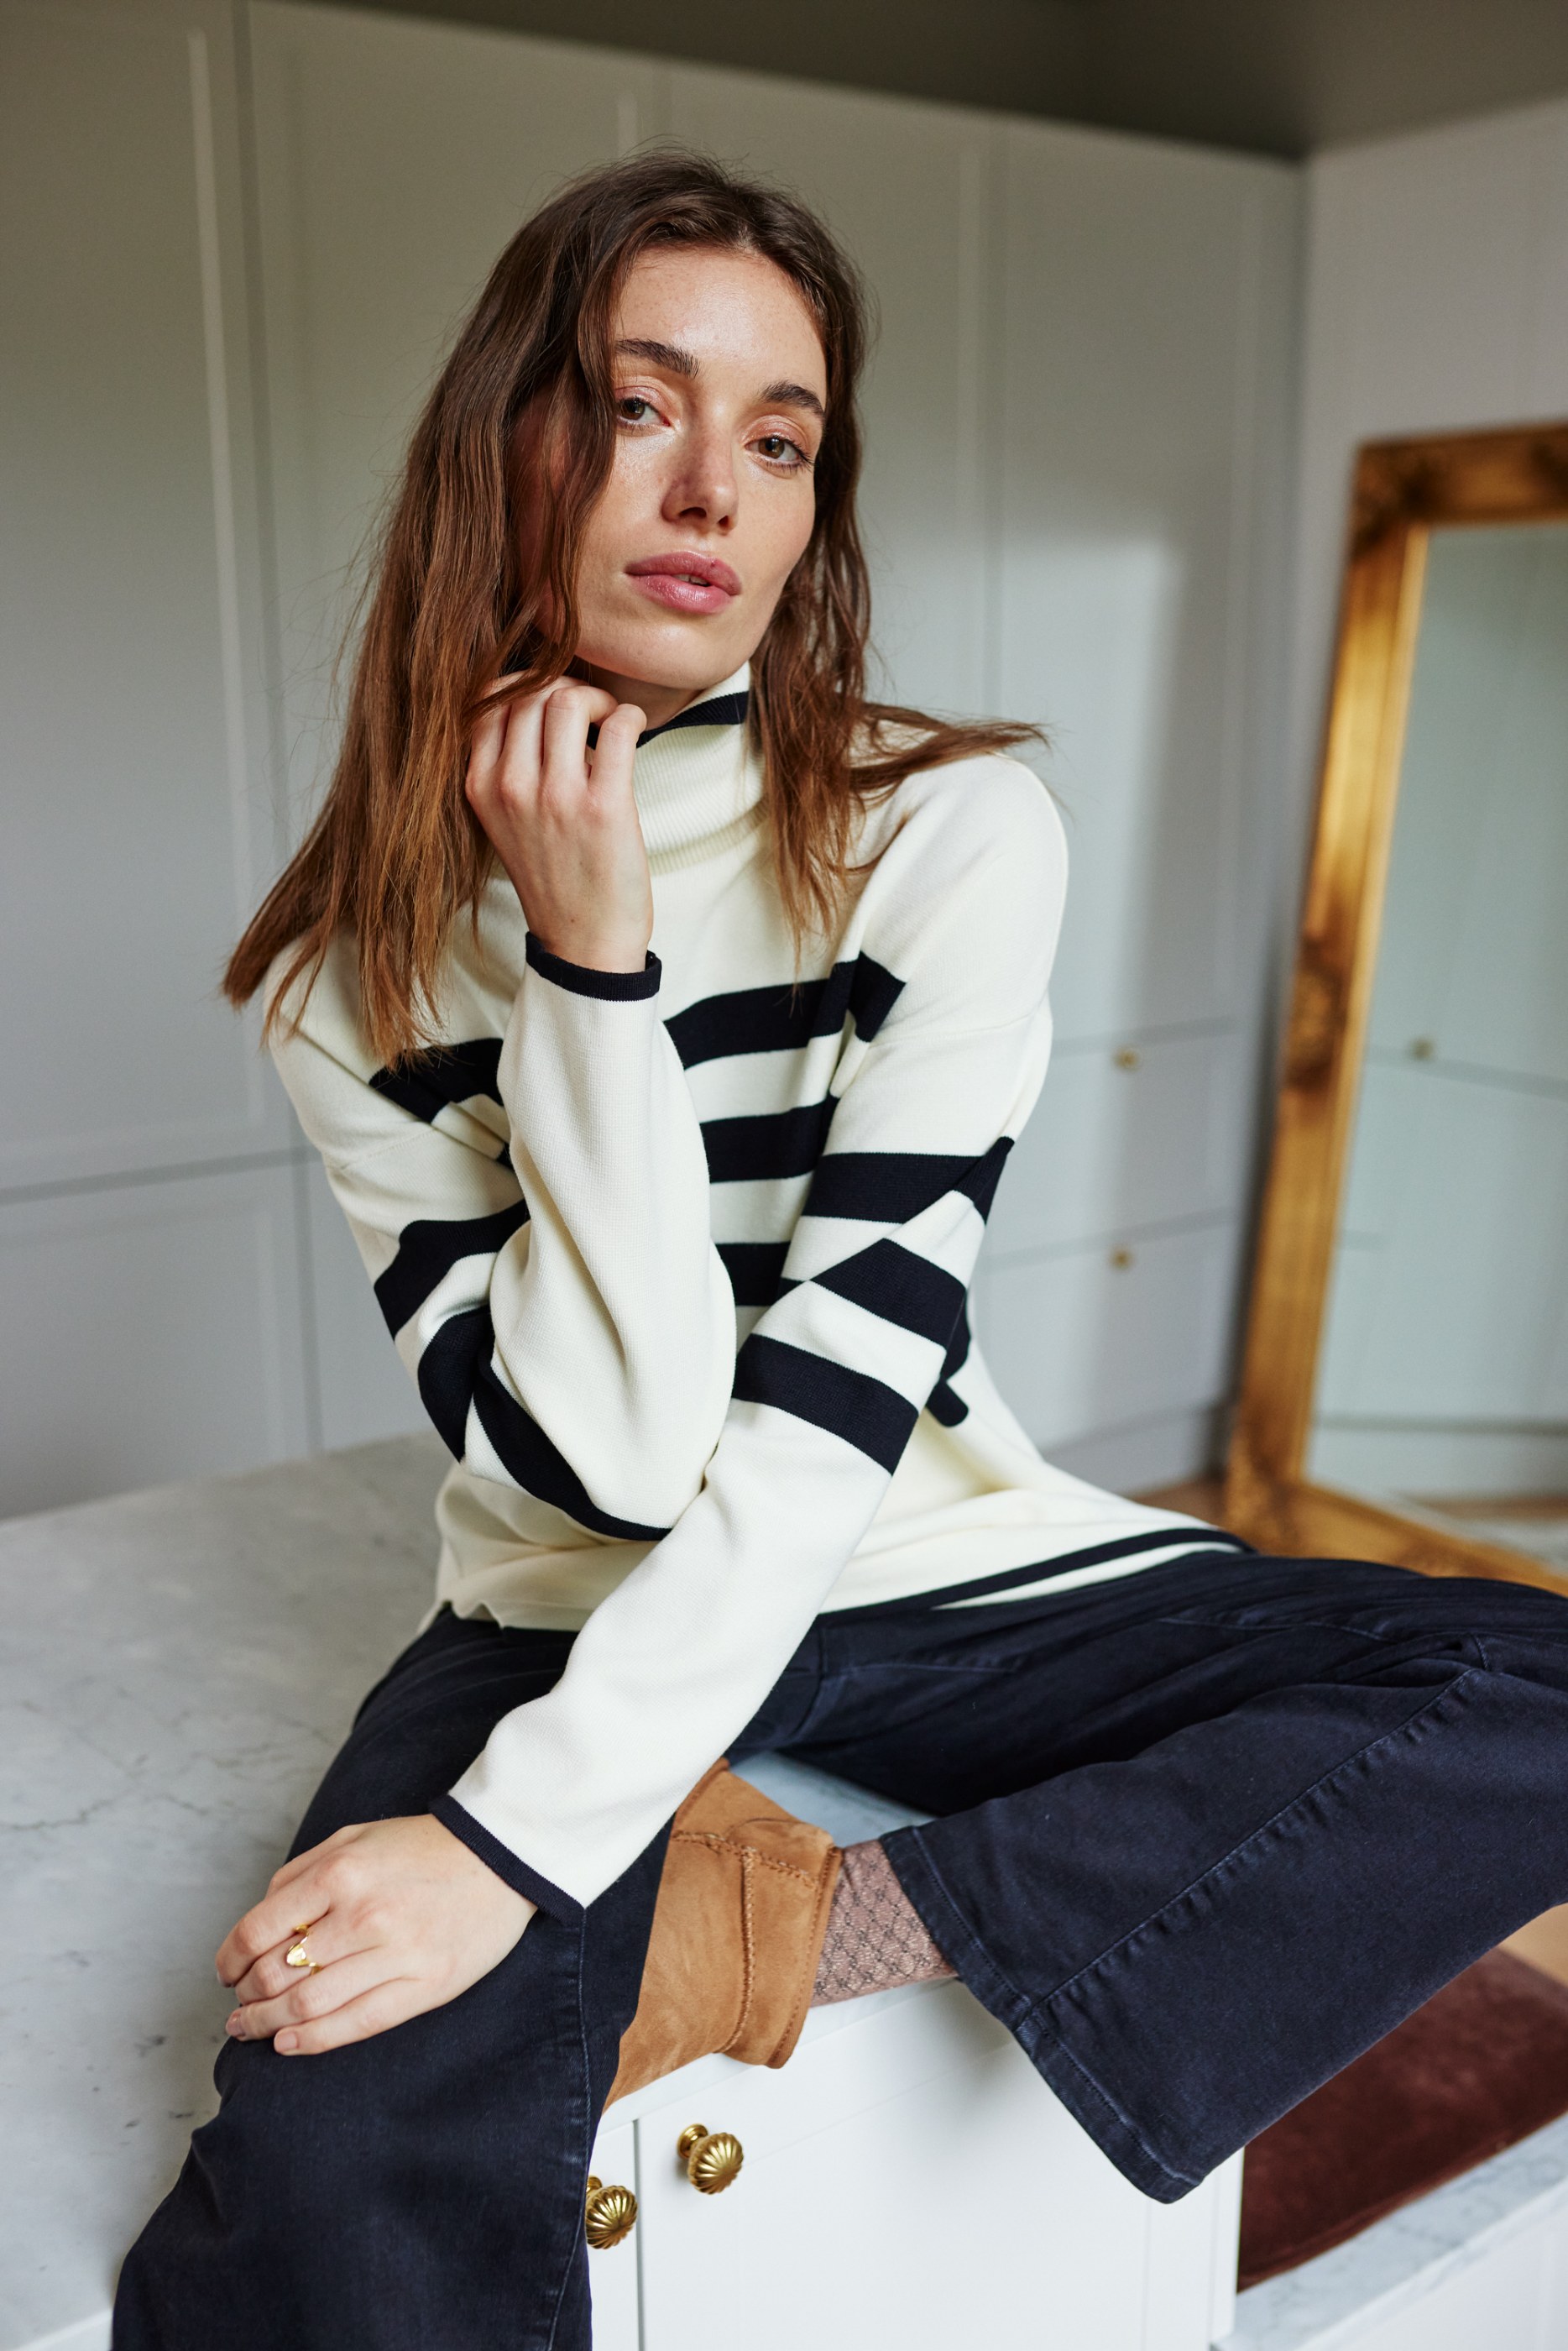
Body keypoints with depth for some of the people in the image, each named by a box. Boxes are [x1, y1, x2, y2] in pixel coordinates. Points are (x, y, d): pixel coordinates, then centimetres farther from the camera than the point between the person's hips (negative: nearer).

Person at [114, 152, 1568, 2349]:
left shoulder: (953, 833, -10)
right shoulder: (358, 976, -7)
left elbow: (843, 1387, -18)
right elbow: (614, 1460, -16)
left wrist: (526, 1834, -25)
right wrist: (590, 970, -23)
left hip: (936, 1575, 3)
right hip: (571, 1615, -2)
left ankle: (783, 1922, -16)